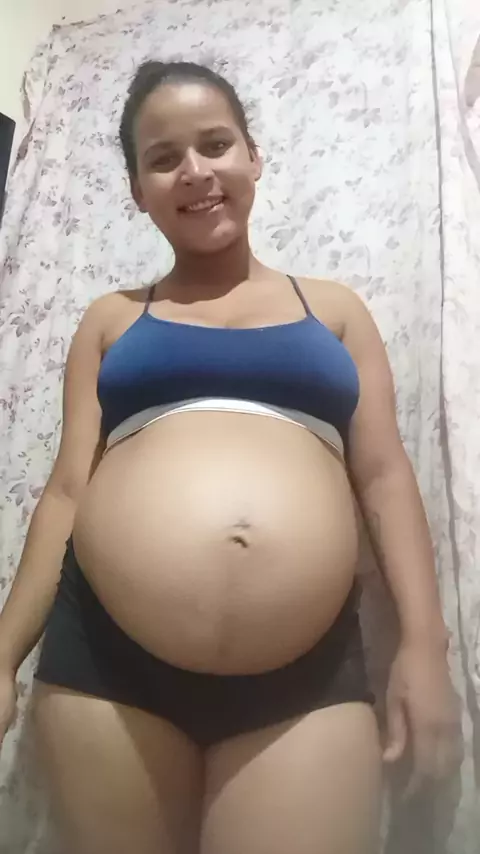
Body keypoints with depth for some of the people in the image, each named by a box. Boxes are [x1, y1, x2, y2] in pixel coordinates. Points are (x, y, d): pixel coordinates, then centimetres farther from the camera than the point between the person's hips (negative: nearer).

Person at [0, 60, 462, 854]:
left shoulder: (334, 308, 13)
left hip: (307, 677, 0)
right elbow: (67, 489, 9)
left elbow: (384, 475, 8)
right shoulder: (111, 319, 12)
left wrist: (424, 643, 0)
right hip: (108, 663, 1)